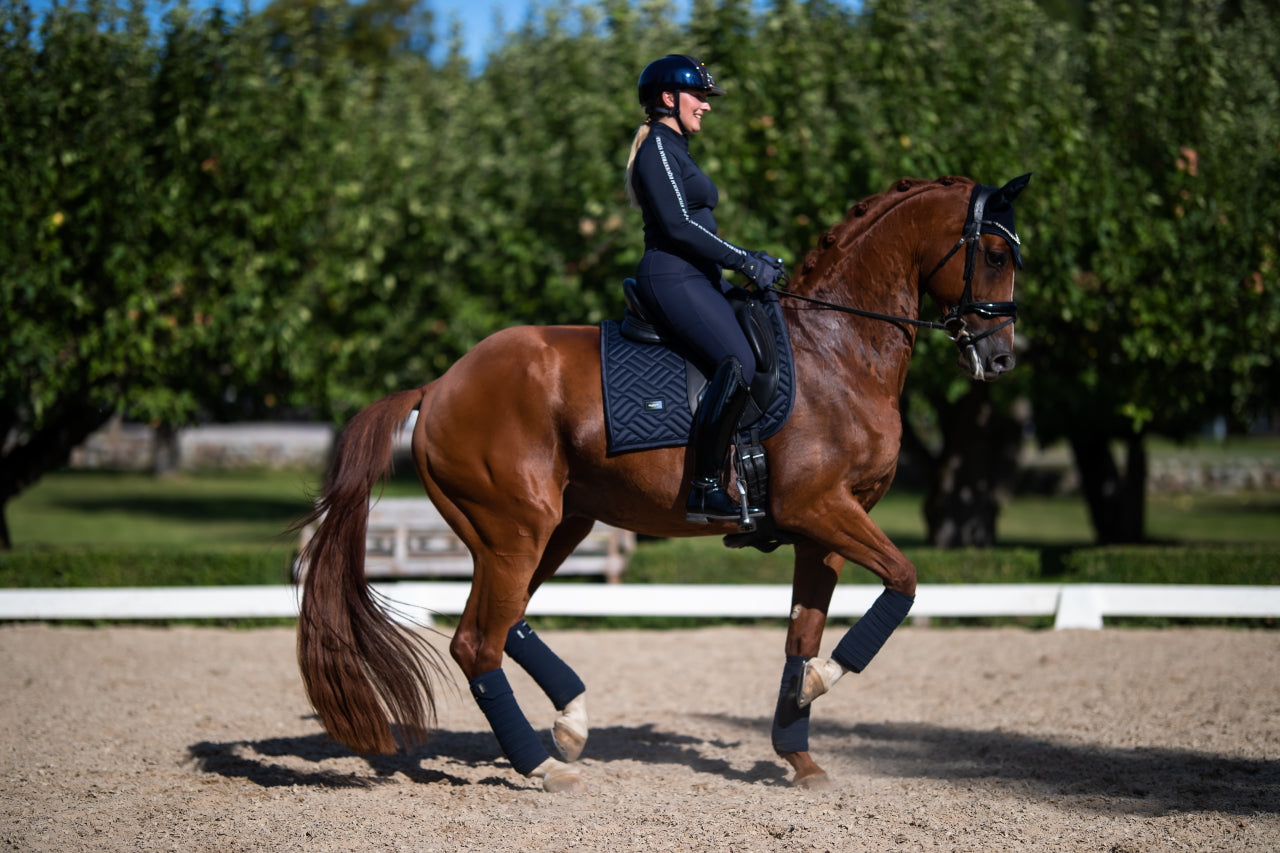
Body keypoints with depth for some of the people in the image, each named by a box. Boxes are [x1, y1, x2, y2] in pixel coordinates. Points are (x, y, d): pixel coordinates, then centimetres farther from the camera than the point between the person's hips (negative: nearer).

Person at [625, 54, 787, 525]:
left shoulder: (674, 149, 24)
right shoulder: (657, 147, -8)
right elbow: (678, 226, -17)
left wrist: (749, 259, 16)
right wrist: (745, 262, -14)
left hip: (695, 278, 11)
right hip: (672, 278, -11)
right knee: (738, 362, -26)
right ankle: (705, 489, -26)